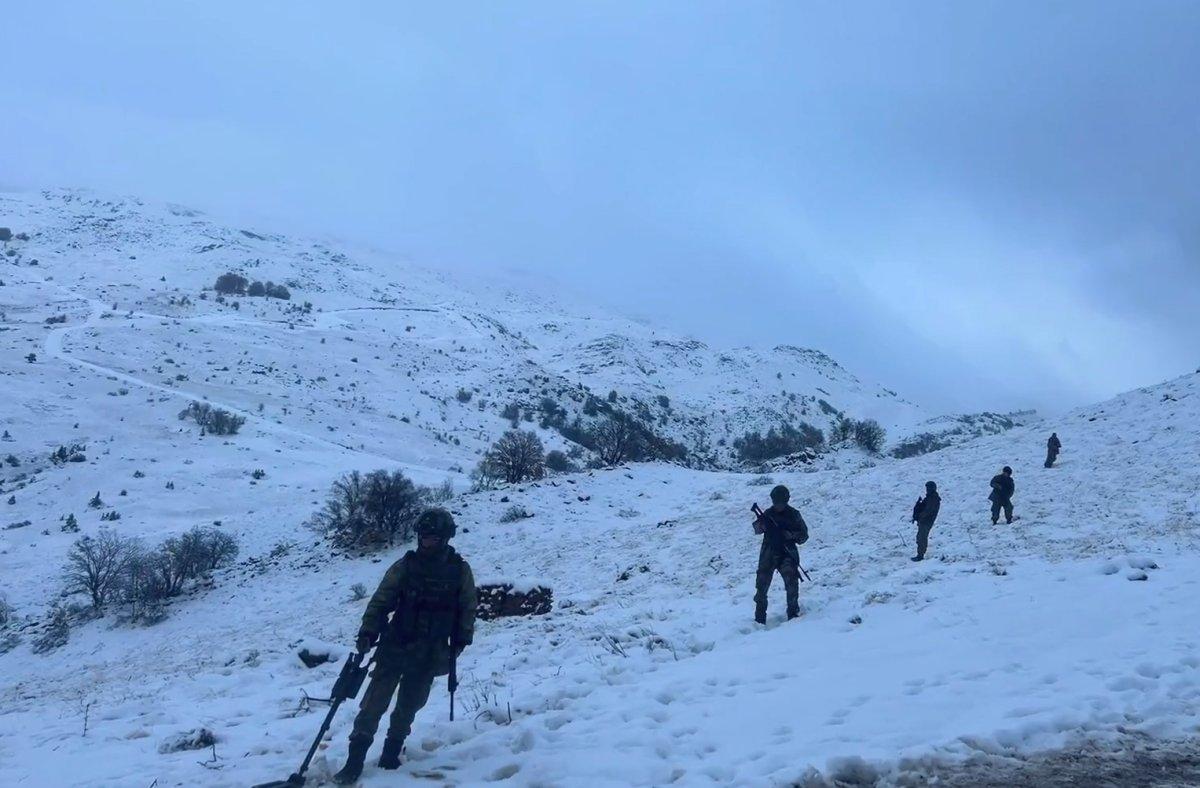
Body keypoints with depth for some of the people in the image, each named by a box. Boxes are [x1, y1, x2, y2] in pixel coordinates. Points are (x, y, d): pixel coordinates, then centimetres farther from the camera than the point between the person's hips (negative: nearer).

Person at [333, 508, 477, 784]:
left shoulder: (460, 570, -2)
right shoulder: (406, 565, -3)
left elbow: (467, 608, 8)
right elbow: (381, 599, -3)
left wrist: (460, 640, 5)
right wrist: (367, 632, -11)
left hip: (430, 654, 0)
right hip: (395, 646, 0)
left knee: (408, 706, 10)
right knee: (374, 702, -3)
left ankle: (391, 754, 26)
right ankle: (354, 761, 2)